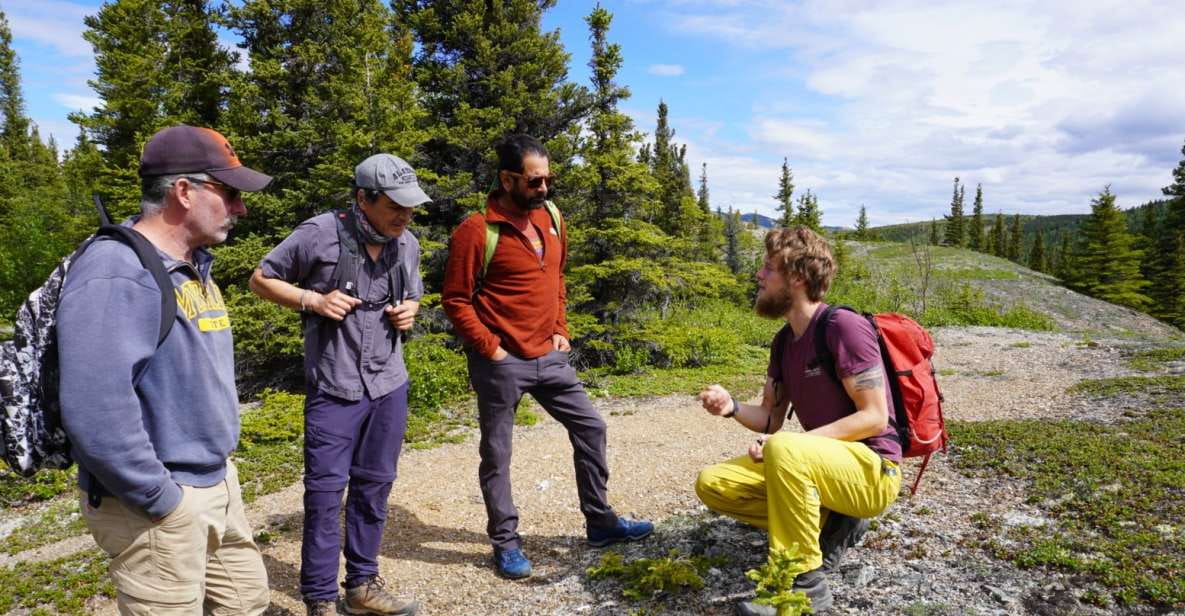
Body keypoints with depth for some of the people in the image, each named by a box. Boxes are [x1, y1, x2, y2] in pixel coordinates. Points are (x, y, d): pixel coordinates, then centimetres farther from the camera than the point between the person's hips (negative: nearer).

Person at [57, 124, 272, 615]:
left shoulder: (193, 266, 8)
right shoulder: (118, 274, -23)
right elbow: (95, 413, -30)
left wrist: (217, 472, 17)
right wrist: (161, 500, -20)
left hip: (218, 484, 9)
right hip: (158, 507, -9)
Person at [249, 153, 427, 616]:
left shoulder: (408, 245, 3)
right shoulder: (319, 234, -12)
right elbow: (261, 279, -1)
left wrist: (409, 312, -2)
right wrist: (312, 299, -16)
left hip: (389, 386, 5)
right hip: (333, 388, -5)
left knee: (374, 487, 13)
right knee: (324, 492, 0)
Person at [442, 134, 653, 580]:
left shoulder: (551, 218, 7)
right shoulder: (477, 231, -14)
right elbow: (455, 300, -11)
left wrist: (561, 331, 11)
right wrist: (490, 348, -13)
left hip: (548, 357, 7)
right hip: (502, 363, -6)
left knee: (590, 428, 11)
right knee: (496, 454, 6)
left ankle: (600, 522, 26)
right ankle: (506, 542, 23)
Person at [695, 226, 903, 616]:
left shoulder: (844, 327, -17)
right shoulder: (784, 341, 7)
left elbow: (875, 418, -20)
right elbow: (770, 419, 9)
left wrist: (795, 444, -26)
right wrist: (732, 407, -12)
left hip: (872, 469, -8)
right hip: (820, 464, 8)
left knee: (784, 451, -38)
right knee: (712, 484, -2)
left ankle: (804, 583, -20)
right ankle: (830, 523, 3)